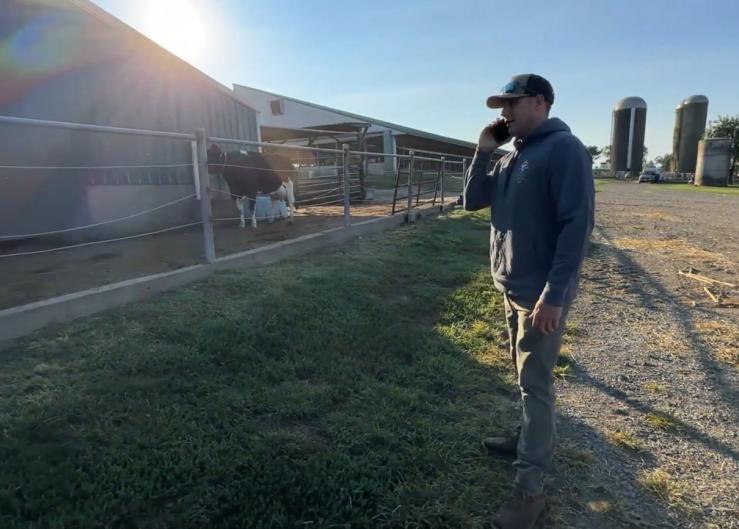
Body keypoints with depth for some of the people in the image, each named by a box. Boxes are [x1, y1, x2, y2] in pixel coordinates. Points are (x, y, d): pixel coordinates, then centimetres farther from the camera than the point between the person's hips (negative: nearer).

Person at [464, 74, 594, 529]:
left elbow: (578, 225, -21)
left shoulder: (564, 149, -14)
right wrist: (484, 151, 1)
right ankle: (530, 438, 39)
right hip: (511, 287, 8)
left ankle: (530, 488, 10)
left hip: (541, 293, -8)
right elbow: (474, 201, 12)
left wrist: (554, 295, -25)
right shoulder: (512, 156, 12)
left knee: (536, 385, -1)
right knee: (526, 378, 20)